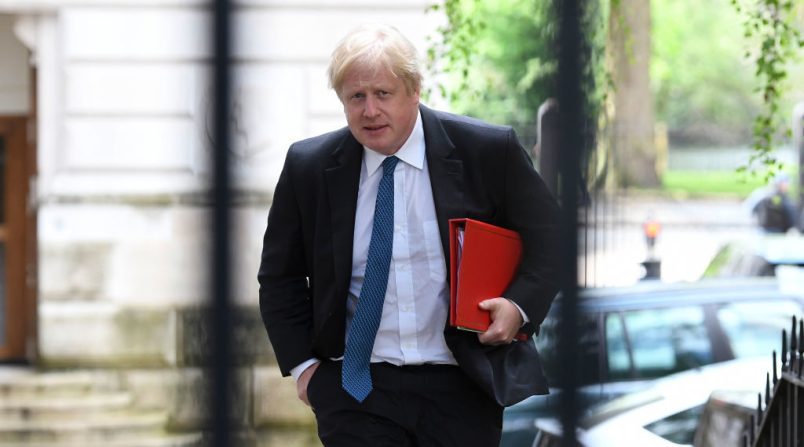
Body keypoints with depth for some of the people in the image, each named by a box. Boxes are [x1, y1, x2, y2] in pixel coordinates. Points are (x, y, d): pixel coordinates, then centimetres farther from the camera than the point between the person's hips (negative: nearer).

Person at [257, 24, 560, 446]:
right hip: (356, 388, 1)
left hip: (462, 385, -1)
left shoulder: (487, 151, -5)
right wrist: (301, 362, 2)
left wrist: (519, 306, -10)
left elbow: (547, 234, 6)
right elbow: (280, 277, 11)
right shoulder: (309, 167, 0)